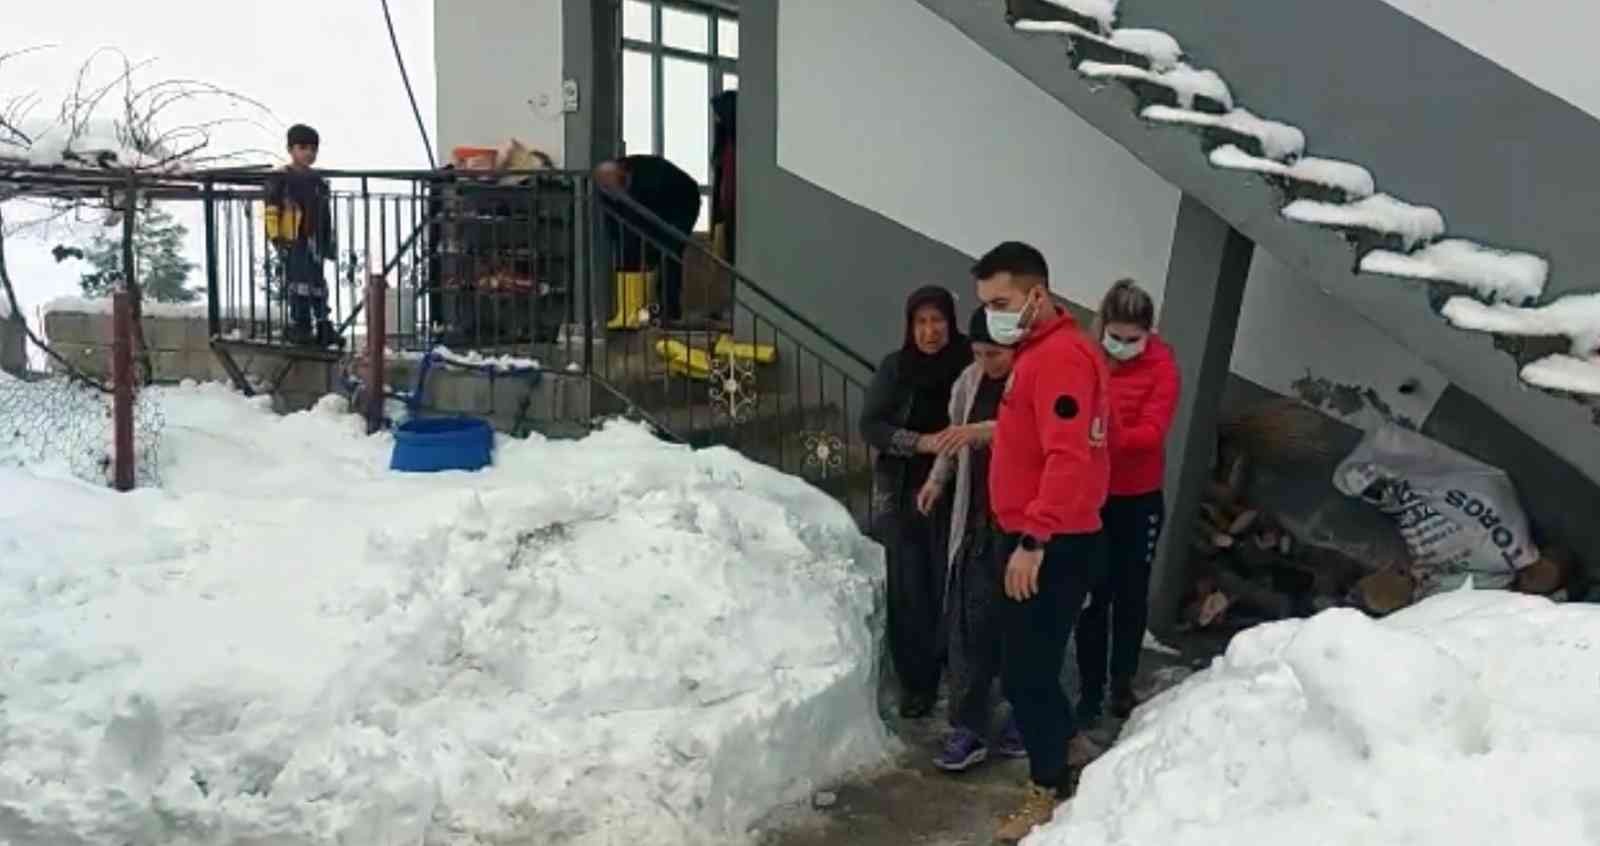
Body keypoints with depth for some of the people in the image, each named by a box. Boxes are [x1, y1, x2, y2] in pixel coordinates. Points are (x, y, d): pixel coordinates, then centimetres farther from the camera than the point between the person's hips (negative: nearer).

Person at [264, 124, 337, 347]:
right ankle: (298, 327, -1)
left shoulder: (318, 182, 16)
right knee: (298, 283, -7)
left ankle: (322, 326, 16)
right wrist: (275, 238, -15)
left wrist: (329, 241, 20)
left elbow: (325, 215, 22)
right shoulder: (280, 179, -4)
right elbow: (271, 212, -8)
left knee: (317, 284, 10)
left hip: (314, 241, 6)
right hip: (292, 242, -6)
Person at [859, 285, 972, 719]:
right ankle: (916, 682, 17)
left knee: (948, 589, 0)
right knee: (908, 591, 5)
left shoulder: (970, 364, -7)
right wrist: (921, 442, -16)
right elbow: (870, 424, -4)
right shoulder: (895, 368, 0)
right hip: (902, 495, 2)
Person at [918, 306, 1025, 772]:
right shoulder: (971, 379, 5)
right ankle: (967, 727, 9)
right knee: (969, 620, 2)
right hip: (978, 518, 5)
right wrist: (938, 477, 15)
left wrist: (987, 431, -37)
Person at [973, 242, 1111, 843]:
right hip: (1036, 540, 10)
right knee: (1029, 661, 19)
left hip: (1053, 547, -10)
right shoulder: (1040, 351, 15)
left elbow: (1068, 456, -27)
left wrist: (1034, 539, -29)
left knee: (1026, 670, -1)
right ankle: (1068, 746, 35)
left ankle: (1050, 791, 13)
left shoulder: (1060, 355, -18)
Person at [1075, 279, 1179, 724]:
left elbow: (1153, 431, -19)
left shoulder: (1162, 366, -9)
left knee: (1131, 594, 11)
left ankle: (1123, 683, 27)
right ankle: (1090, 689, 16)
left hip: (1138, 500, -1)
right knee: (1092, 595, 7)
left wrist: (1113, 438, -35)